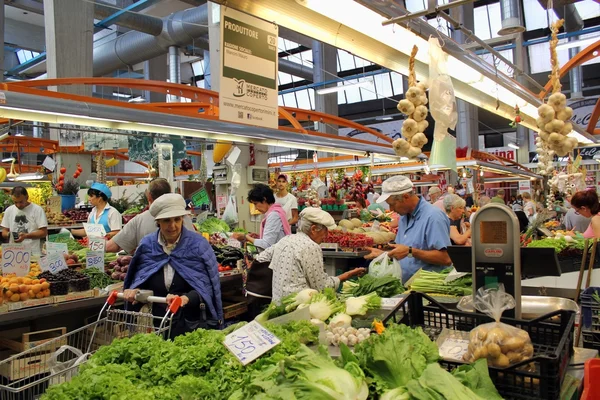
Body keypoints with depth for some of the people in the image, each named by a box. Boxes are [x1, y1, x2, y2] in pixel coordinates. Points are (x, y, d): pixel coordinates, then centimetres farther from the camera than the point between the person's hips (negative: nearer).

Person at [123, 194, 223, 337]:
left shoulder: (198, 244, -9)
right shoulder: (147, 245, 1)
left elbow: (208, 285, -11)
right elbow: (139, 280, 12)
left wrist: (186, 299, -27)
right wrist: (134, 290, -10)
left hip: (192, 322, -2)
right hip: (156, 322, 3)